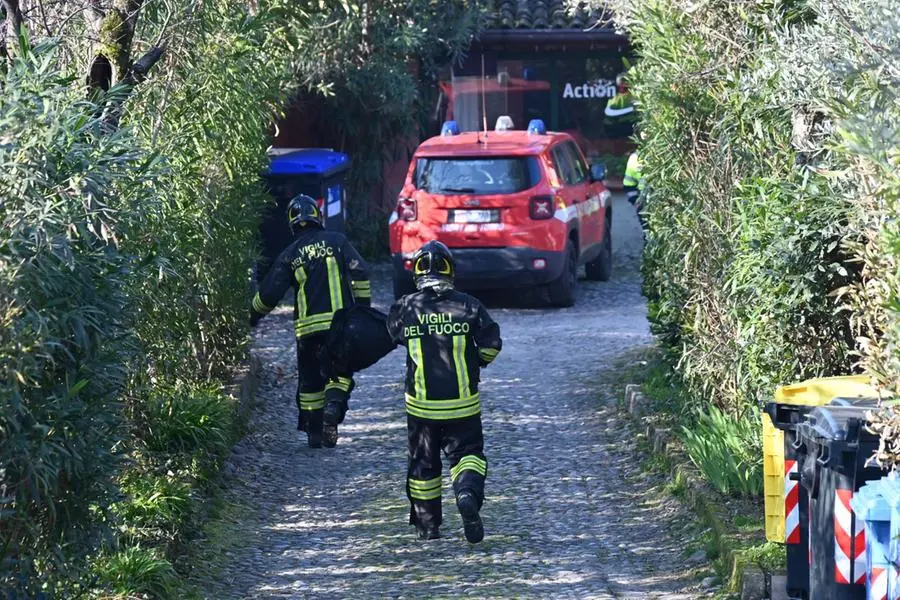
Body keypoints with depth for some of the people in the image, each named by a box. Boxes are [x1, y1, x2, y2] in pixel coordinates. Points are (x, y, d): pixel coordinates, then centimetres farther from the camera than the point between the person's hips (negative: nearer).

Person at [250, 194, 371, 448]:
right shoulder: (337, 241, 3)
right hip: (340, 322, -1)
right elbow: (360, 274, -4)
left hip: (307, 327, 1)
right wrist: (364, 307, 4)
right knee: (340, 370, 9)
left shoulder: (289, 255, 6)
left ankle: (314, 431, 12)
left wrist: (253, 315, 23)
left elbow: (269, 293, 5)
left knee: (309, 379, 13)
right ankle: (334, 403, -20)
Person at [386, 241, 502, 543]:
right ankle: (468, 492, -22)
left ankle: (427, 524, 20)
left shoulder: (405, 309, -6)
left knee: (423, 461, 15)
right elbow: (492, 344, -5)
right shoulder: (468, 306, -7)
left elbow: (393, 334, 13)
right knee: (467, 452, 9)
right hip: (463, 404, -1)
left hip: (421, 404, 1)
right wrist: (474, 364, 14)